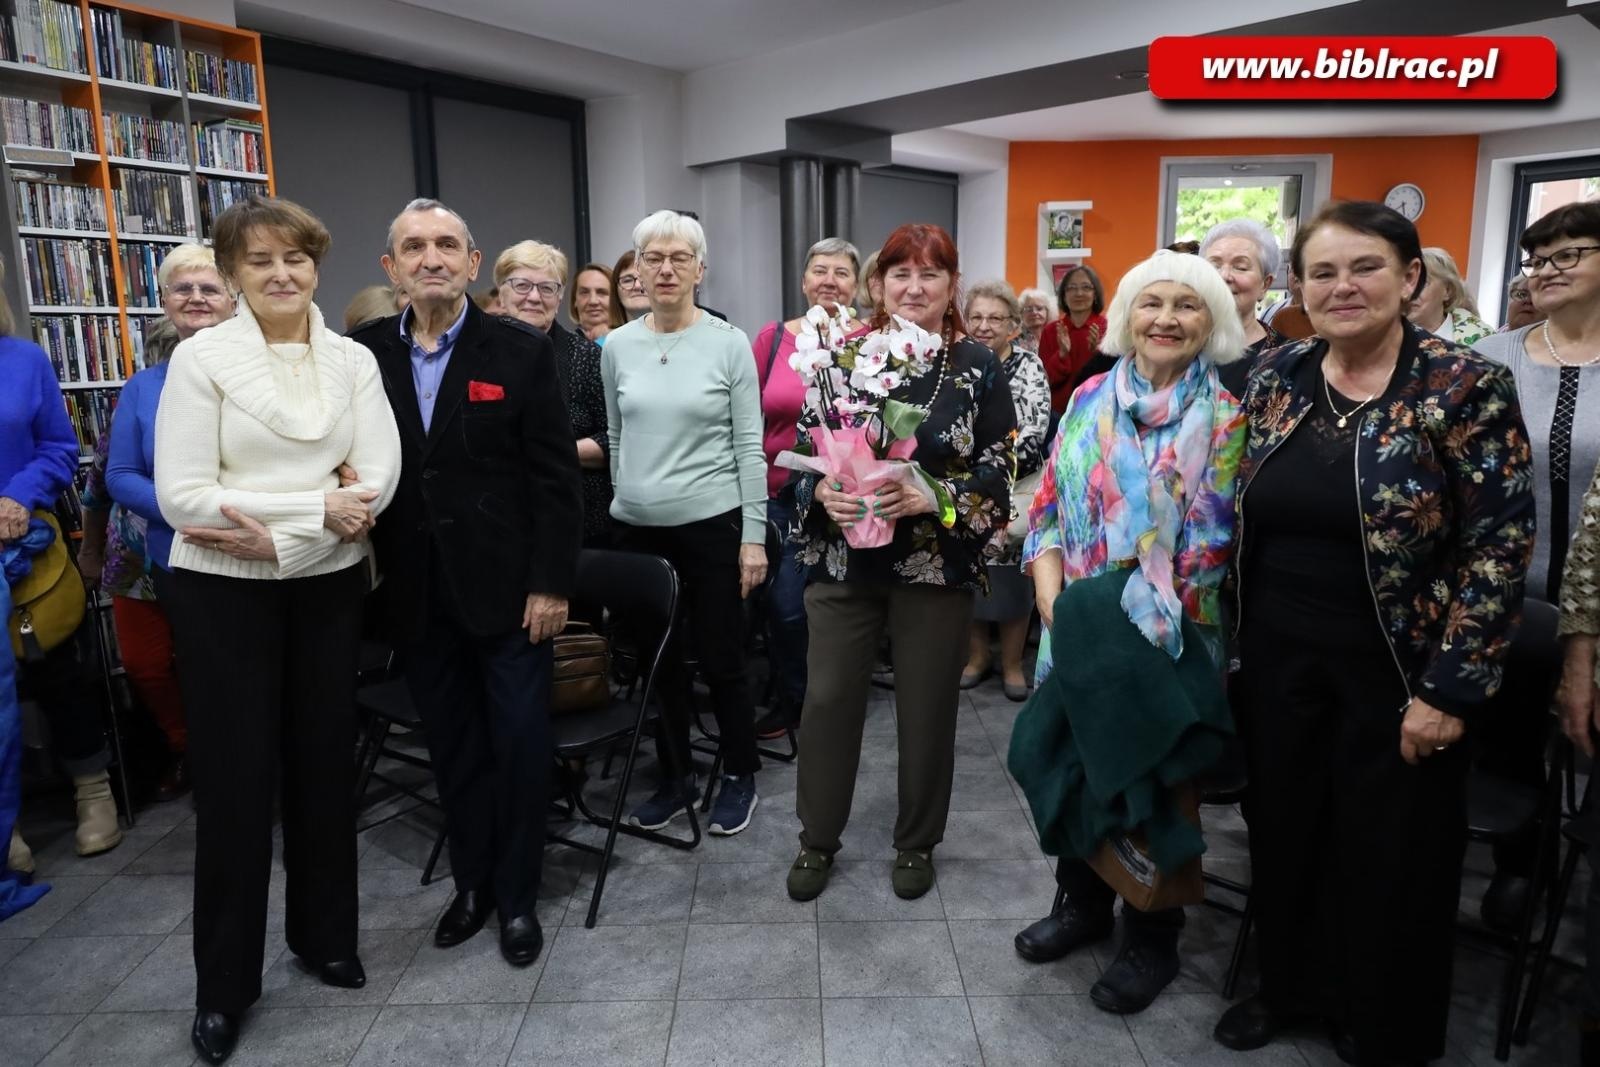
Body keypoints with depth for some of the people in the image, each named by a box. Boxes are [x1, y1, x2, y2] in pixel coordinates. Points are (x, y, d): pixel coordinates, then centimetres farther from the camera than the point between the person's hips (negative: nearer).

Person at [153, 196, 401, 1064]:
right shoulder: (200, 358, -6)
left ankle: (324, 935, 32)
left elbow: (379, 478, -8)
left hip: (329, 586, 3)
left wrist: (273, 531, -18)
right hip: (223, 592, -2)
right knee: (235, 778, 4)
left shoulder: (353, 361, 3)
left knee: (324, 763, 12)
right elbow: (181, 495, -14)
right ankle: (224, 981, 22)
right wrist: (321, 509, -19)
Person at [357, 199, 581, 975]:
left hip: (508, 587, -3)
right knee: (451, 749, 15)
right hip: (417, 594, 3)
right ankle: (470, 882, 33)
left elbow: (556, 477, -7)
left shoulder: (522, 351, -5)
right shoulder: (365, 355, 4)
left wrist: (551, 583, -11)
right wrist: (372, 580, 1)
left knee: (518, 746, 6)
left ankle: (517, 898, 24)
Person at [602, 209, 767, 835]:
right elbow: (616, 439, 13)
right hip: (638, 527, 4)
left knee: (720, 660, 6)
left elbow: (749, 446, -5)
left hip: (712, 524, -3)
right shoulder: (617, 346, 5)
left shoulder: (729, 343, -5)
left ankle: (739, 776, 26)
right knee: (659, 661, 13)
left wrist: (754, 535, -9)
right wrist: (626, 503, 13)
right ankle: (676, 778, 30)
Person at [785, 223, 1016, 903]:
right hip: (843, 559, 2)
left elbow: (996, 472, -5)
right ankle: (817, 839, 28)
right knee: (828, 698, 7)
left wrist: (931, 497, -22)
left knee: (926, 708, 10)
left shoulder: (979, 367, -2)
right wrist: (822, 491, -17)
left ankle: (917, 843, 32)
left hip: (938, 564, -1)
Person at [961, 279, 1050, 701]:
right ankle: (976, 655, 26)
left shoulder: (1029, 366, -3)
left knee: (1012, 573, 5)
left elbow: (1034, 431, -13)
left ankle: (1012, 662, 19)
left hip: (1014, 490, -2)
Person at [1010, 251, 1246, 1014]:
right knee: (1072, 764, 13)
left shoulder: (1225, 419, -6)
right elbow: (1049, 505, 4)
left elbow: (1214, 542, -11)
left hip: (1170, 637, -3)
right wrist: (1051, 593, -9)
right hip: (1078, 627, 4)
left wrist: (1146, 611, -17)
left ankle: (1152, 940, 30)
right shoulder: (1089, 399, 4)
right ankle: (1083, 903, 38)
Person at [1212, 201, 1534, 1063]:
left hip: (1395, 671, -4)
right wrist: (1231, 637, 8)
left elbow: (1500, 545, -12)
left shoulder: (1467, 387, -12)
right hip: (1279, 659, 4)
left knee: (1390, 856, 13)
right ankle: (1290, 984, 42)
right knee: (1284, 830, 17)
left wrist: (1448, 688, -15)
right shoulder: (1276, 376, 1)